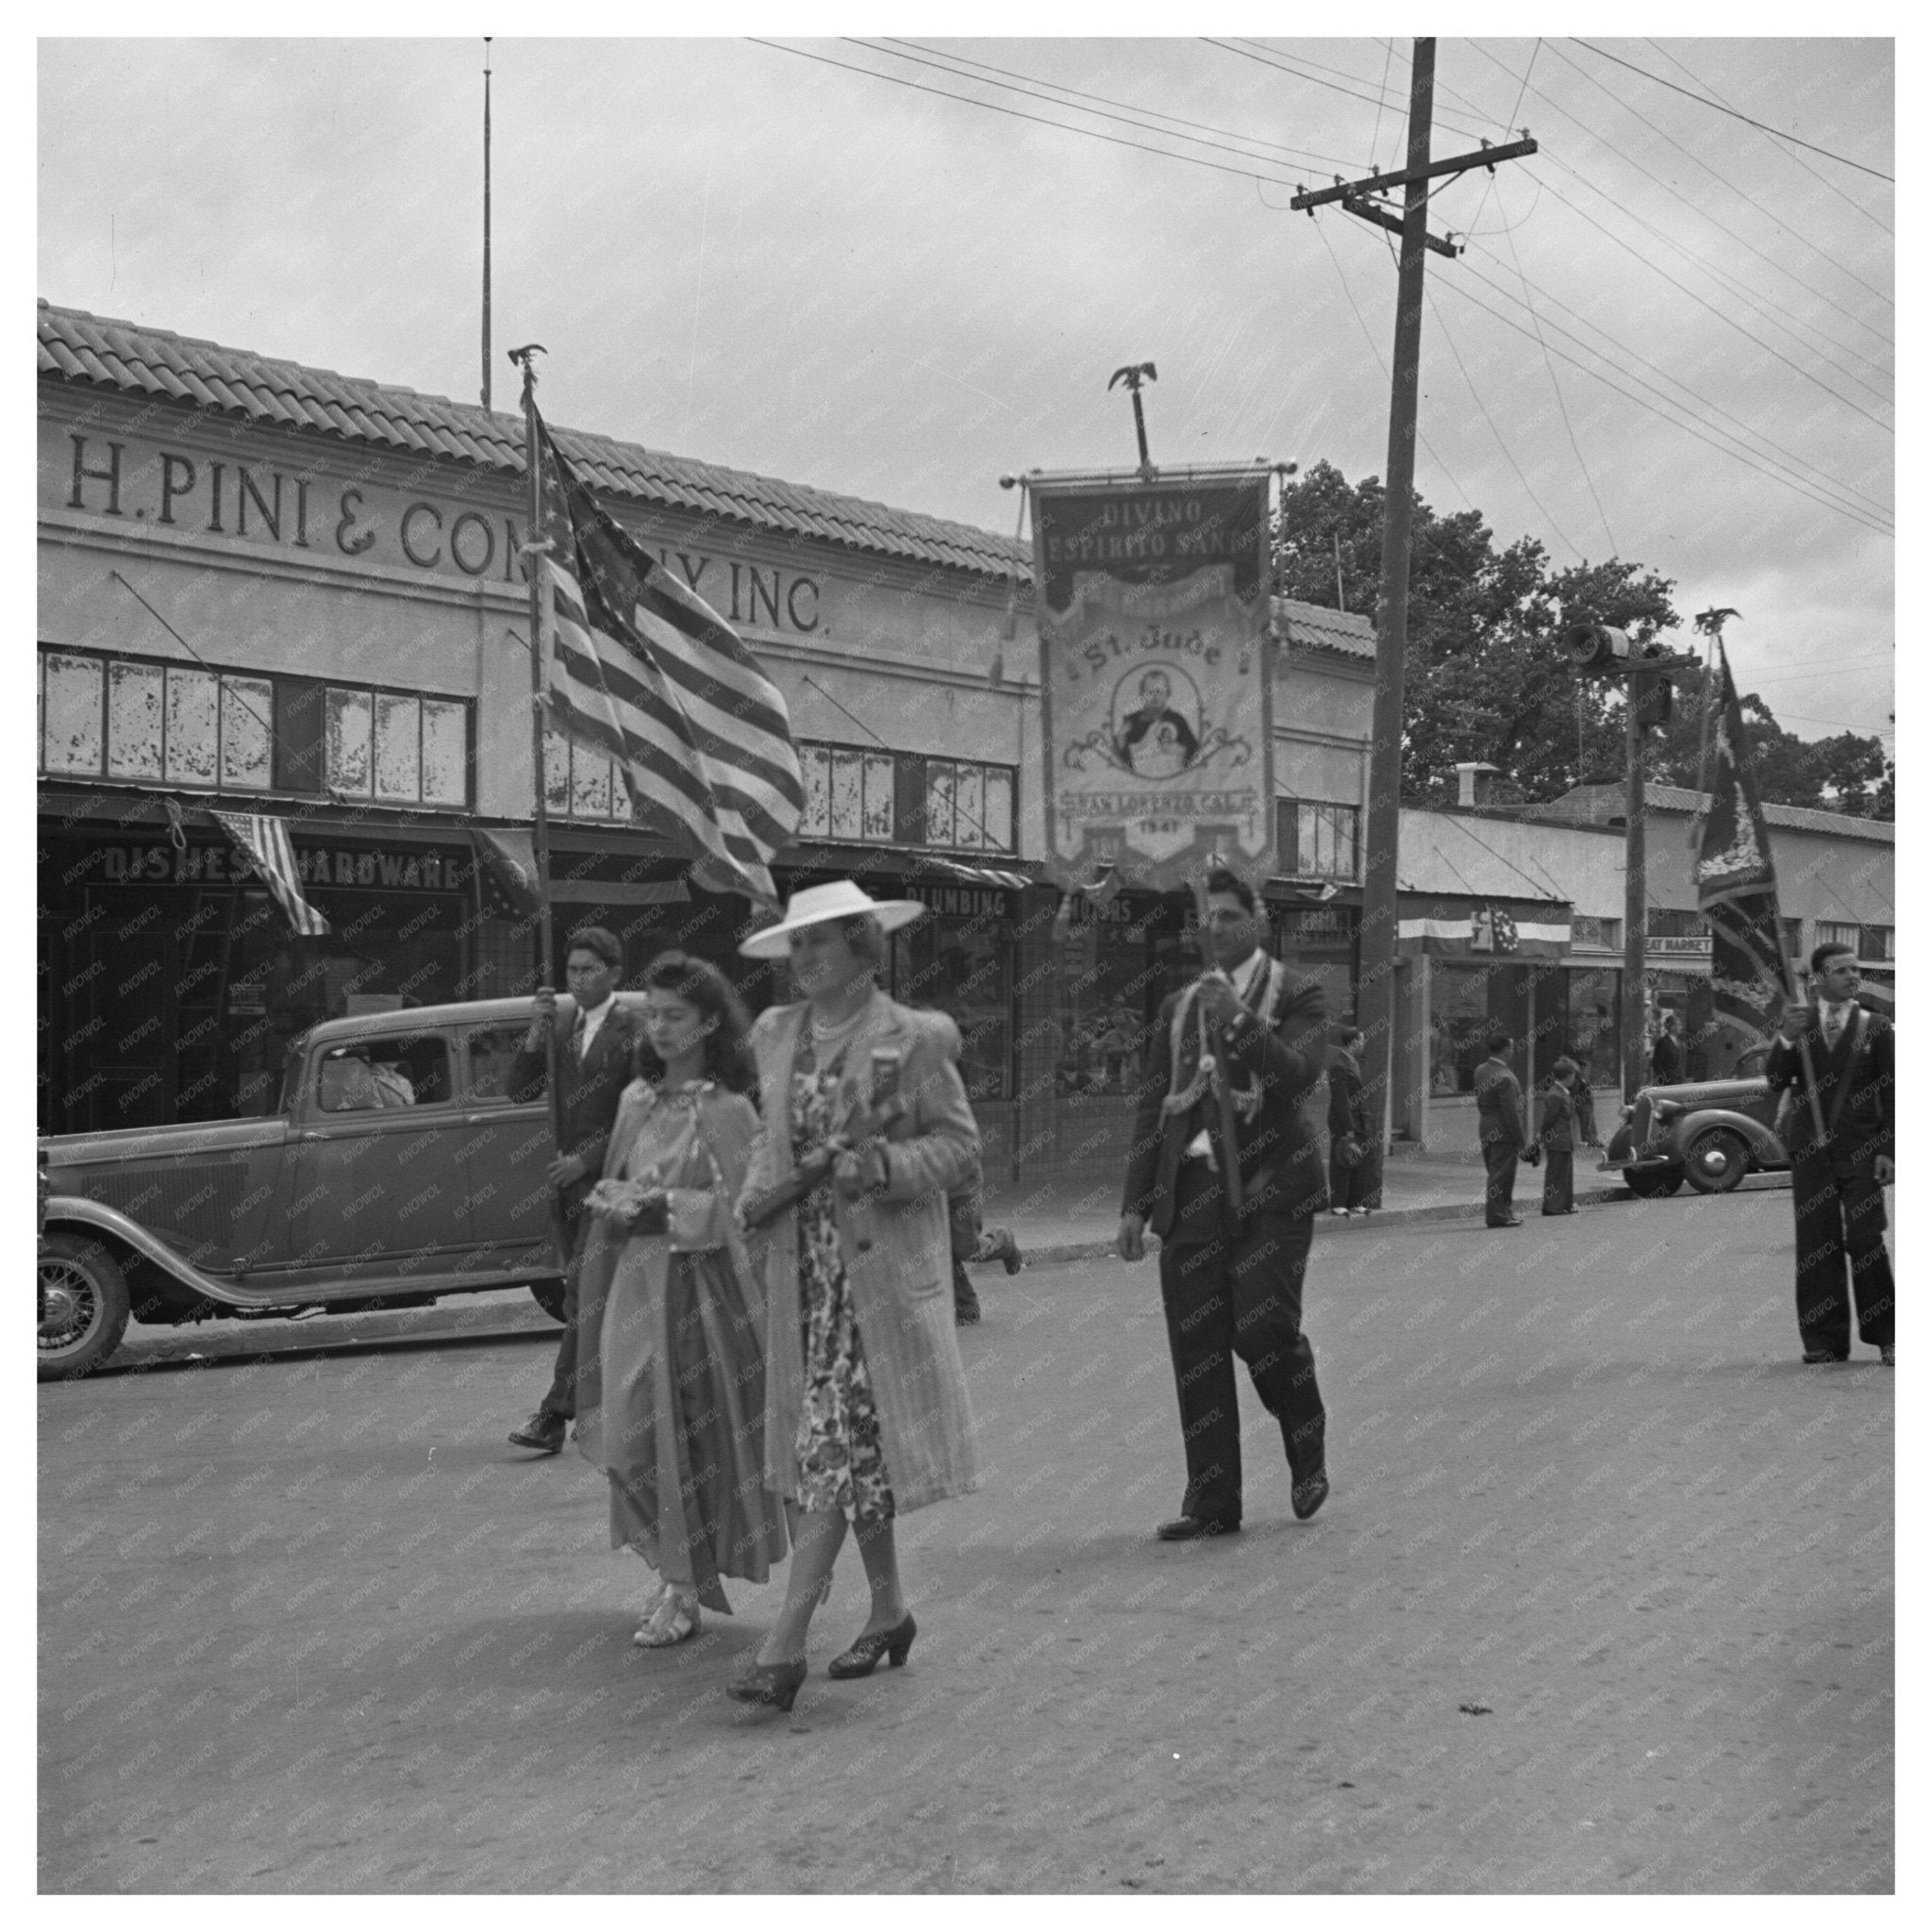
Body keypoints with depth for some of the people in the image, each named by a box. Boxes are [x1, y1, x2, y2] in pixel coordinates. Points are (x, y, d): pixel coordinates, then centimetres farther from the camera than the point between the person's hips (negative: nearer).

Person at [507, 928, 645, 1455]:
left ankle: (554, 1416, -15)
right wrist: (537, 1034, -6)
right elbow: (519, 1091, 7)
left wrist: (587, 1161, -16)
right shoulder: (563, 1031, 14)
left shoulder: (633, 1032, -8)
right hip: (572, 1182, 7)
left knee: (582, 1293, -13)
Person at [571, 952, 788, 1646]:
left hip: (699, 1284, -5)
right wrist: (616, 1201, -5)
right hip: (636, 1278, 5)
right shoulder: (637, 1100, 9)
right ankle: (677, 1573, 21)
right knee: (632, 1428, 5)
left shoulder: (728, 1109, -8)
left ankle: (685, 1590, 8)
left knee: (685, 1430, -2)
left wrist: (652, 1205, -17)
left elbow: (729, 1211, -12)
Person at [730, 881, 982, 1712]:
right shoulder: (776, 1034, 11)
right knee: (854, 1451, 13)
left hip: (882, 1268, -6)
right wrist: (759, 1191, 2)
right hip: (802, 1266, 6)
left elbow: (961, 1146, -4)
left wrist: (880, 1165, -19)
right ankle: (889, 1612, 28)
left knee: (834, 1450, -10)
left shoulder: (914, 1039, -6)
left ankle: (785, 1644, -11)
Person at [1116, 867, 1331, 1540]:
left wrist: (1238, 1018, -19)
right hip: (1191, 1188, 4)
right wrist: (1135, 1203, 9)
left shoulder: (1296, 996, 3)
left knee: (1262, 1328, -13)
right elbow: (1151, 1107, 15)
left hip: (1267, 1186, -4)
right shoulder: (1178, 1005, 16)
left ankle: (1308, 1456, 16)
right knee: (1195, 1346, 1)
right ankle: (1211, 1501, 10)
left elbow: (1299, 1075, -14)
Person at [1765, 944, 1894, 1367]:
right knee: (1816, 1245, 3)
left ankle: (1884, 1337, 3)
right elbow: (1775, 1081, -1)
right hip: (1810, 1149, 2)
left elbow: (1890, 1094, 4)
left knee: (1866, 1241, -7)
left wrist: (1888, 1150, -5)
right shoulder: (1795, 1021, 8)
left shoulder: (1876, 1027, 5)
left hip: (1860, 1151, -2)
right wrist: (1787, 1039, -19)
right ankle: (1825, 1341, 9)